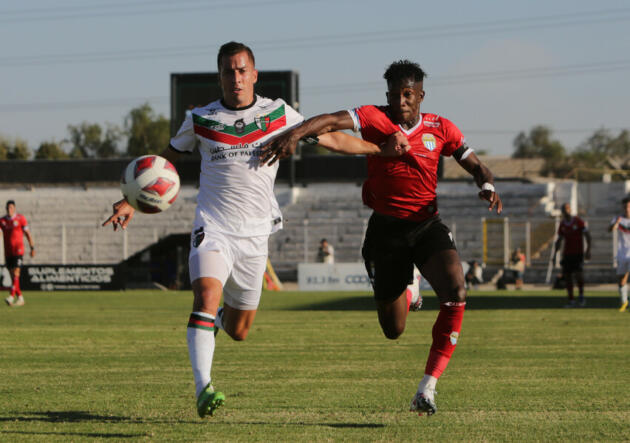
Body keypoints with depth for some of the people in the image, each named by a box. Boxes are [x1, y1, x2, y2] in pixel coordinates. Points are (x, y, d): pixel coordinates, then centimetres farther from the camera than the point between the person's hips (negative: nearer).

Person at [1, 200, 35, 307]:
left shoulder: (21, 219, -1)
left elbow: (28, 234, 3)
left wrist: (32, 248, 2)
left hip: (18, 250, -5)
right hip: (8, 253, 5)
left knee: (16, 274, -16)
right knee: (12, 276, 7)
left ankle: (11, 297, -24)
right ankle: (20, 298, 15)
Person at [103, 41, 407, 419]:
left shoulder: (278, 114, 2)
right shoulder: (201, 120, 0)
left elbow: (330, 138, 11)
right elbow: (164, 161, 12)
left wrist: (382, 149, 7)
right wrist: (130, 201, 1)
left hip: (255, 235, 2)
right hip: (213, 228, -2)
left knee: (239, 331, 8)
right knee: (206, 295, -29)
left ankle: (221, 317, 46)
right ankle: (203, 389, -33)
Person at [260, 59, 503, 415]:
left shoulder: (440, 128, 1)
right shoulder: (376, 119, -9)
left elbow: (474, 164, 11)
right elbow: (334, 120, -25)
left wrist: (487, 186, -11)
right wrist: (294, 135, -42)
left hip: (428, 226, 1)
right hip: (386, 229, -1)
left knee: (456, 293, -27)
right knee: (393, 331, 6)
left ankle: (428, 387, -21)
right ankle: (405, 289, 48)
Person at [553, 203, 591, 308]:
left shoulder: (578, 222, -5)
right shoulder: (562, 224, 9)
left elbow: (587, 236, -5)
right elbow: (559, 241, 17)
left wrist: (588, 250, -15)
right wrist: (554, 255, 12)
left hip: (578, 254, -5)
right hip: (567, 254, 5)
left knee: (578, 274, -18)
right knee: (567, 277, 1)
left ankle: (581, 295, 2)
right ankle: (571, 301, 7)